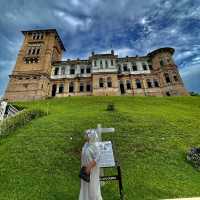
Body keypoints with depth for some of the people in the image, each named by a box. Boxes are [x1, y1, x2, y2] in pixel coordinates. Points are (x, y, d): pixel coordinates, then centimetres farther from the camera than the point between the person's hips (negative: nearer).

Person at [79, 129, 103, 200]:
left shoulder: (94, 147, -29)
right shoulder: (86, 144, -4)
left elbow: (97, 159, -28)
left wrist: (89, 168, -23)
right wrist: (83, 166, 12)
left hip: (92, 169, -7)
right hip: (86, 168, 8)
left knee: (92, 186, 13)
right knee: (86, 185, 23)